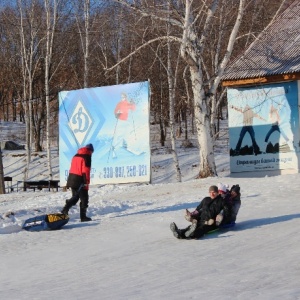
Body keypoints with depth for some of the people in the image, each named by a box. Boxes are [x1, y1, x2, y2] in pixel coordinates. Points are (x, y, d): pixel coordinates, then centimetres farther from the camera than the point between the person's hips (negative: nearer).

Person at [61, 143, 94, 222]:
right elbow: (86, 170, -16)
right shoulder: (87, 157, -7)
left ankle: (65, 210, 3)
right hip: (80, 180, -8)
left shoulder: (76, 155, 17)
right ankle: (83, 216, 3)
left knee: (75, 197, 19)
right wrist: (86, 182, -16)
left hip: (72, 179, 8)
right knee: (84, 198, 2)